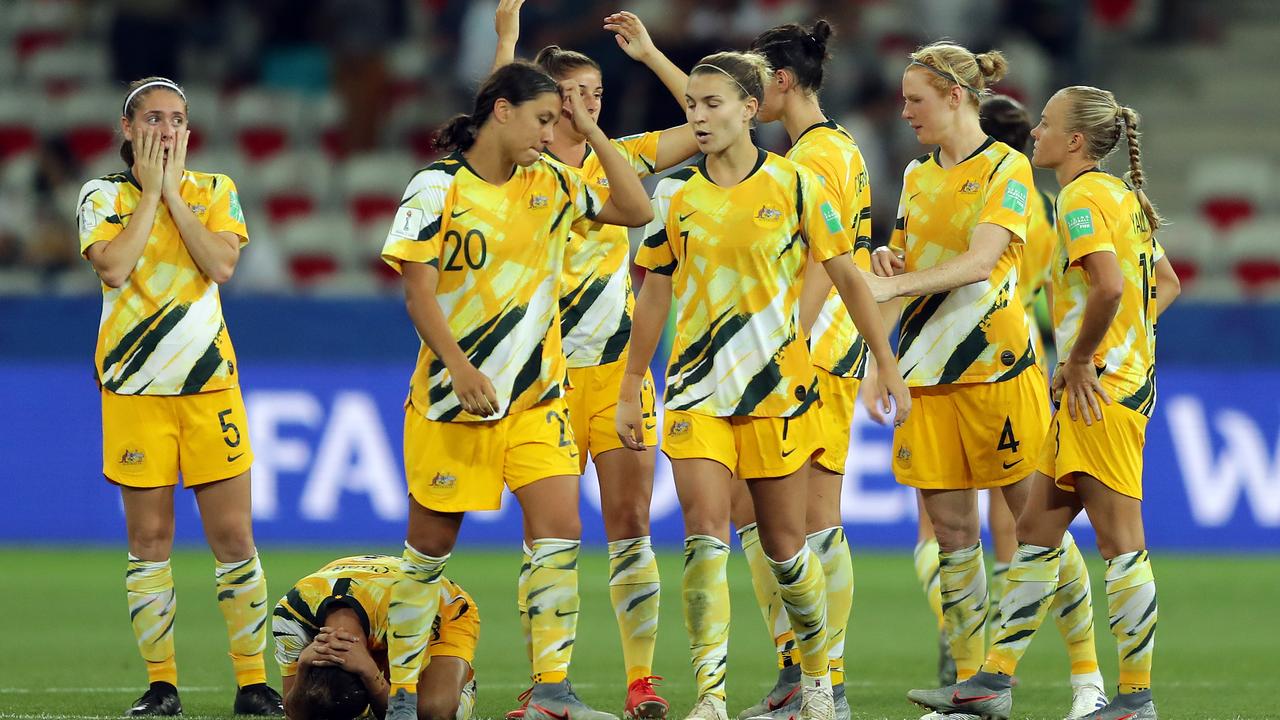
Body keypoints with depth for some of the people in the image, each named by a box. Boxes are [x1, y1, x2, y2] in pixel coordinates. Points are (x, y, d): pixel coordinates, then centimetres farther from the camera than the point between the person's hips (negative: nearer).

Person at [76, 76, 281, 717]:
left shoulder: (215, 192, 9)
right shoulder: (103, 196, 4)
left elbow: (222, 263, -9)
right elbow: (114, 267, -14)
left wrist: (172, 190, -6)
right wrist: (150, 190, -8)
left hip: (209, 381, 1)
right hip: (134, 387, -1)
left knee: (233, 536, -3)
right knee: (149, 538, 0)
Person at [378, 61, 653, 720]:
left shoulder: (552, 183, 7)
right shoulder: (438, 187, -8)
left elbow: (636, 211, 9)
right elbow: (418, 293, -11)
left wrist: (591, 131, 3)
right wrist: (459, 366, -25)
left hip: (537, 394, 4)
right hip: (453, 395, -4)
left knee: (560, 530, -12)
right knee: (431, 545, 4)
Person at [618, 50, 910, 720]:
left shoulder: (795, 185, -4)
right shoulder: (674, 193, 4)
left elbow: (846, 276, 2)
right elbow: (654, 293, 12)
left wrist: (887, 364, 0)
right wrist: (631, 388, 12)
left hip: (778, 386, -1)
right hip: (696, 388, 1)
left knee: (784, 542, 6)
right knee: (704, 534, -13)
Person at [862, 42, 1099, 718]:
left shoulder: (1007, 168, -5)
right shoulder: (917, 175, 16)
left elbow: (982, 258, -18)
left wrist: (895, 283, -27)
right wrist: (889, 260, 0)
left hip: (997, 364, -6)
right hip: (926, 370, 6)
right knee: (951, 532, 3)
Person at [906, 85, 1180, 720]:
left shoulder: (1083, 196, -12)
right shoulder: (1122, 194, 18)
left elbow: (1109, 287, -27)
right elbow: (1164, 285, 26)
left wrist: (1080, 361, -16)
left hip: (1101, 387, -10)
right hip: (1120, 374, 10)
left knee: (1119, 539, -6)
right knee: (1036, 530, 11)